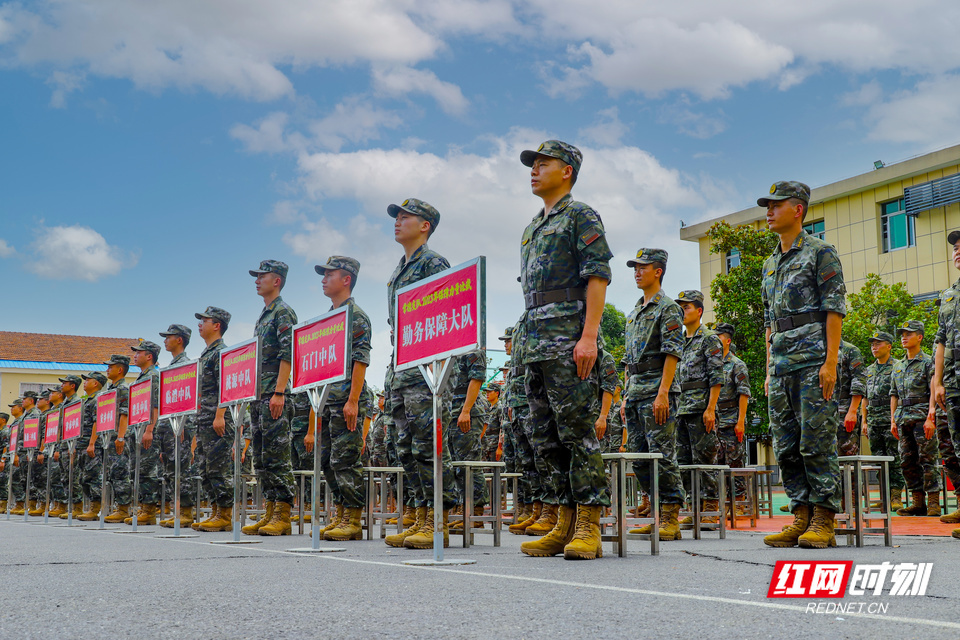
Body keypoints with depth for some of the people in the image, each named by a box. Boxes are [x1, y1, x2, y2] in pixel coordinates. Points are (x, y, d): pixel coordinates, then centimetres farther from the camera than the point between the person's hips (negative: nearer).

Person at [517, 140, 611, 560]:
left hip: (569, 341, -9)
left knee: (578, 432, -9)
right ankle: (564, 525, 11)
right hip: (536, 345, 9)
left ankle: (589, 528, -7)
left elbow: (597, 277, -10)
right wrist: (526, 345, 19)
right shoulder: (532, 229, 25)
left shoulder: (580, 216, 0)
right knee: (545, 438, 6)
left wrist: (588, 336, -20)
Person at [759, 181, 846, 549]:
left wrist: (830, 362, -16)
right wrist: (769, 369, 16)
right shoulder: (770, 264, 21)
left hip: (813, 359, -8)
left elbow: (834, 309, -8)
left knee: (817, 443, -7)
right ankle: (801, 516, 11)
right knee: (786, 446, 5)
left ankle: (824, 522, -2)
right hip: (781, 363, 8)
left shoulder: (820, 252, -2)